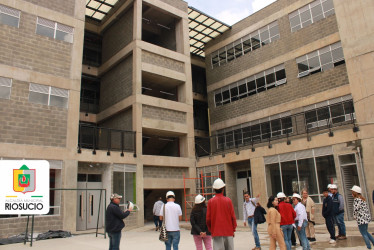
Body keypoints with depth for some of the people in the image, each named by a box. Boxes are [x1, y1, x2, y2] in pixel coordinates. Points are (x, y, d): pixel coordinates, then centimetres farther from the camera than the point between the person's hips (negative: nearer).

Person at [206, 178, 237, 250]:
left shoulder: (210, 201, -4)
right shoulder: (228, 200, -4)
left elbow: (208, 218, 0)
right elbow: (233, 216, -1)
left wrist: (211, 230, 14)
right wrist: (233, 229, 11)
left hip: (216, 231, 0)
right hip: (228, 231, 0)